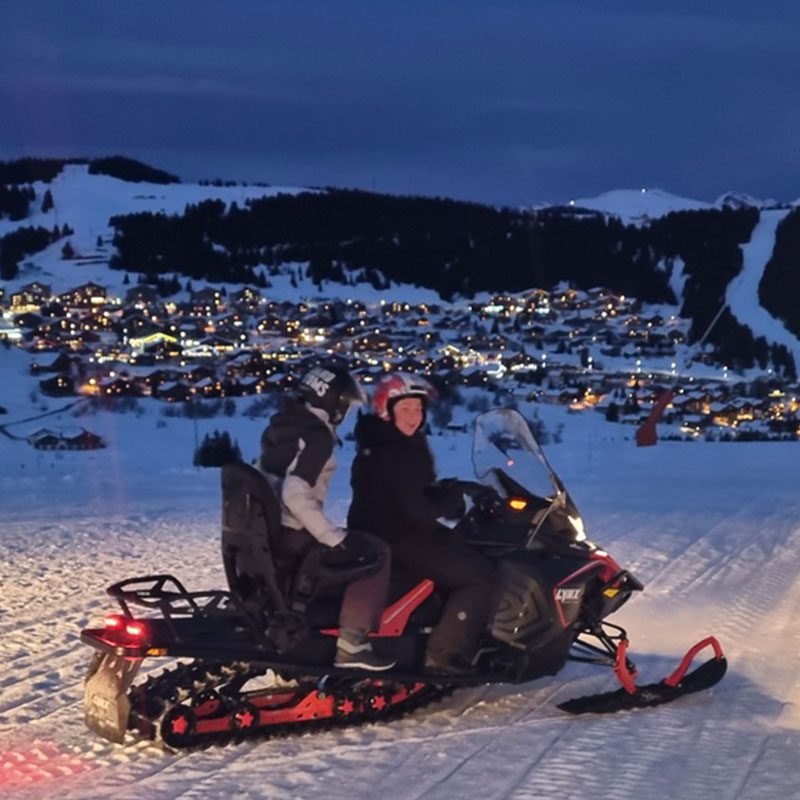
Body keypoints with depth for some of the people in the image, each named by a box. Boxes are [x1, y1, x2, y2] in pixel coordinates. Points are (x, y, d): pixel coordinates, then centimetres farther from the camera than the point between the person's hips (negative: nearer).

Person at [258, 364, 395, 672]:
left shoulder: (283, 422, 12)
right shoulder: (317, 436, -17)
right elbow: (295, 494, -29)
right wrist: (334, 537, -25)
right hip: (291, 533, -10)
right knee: (374, 552, -10)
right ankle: (351, 643, -15)